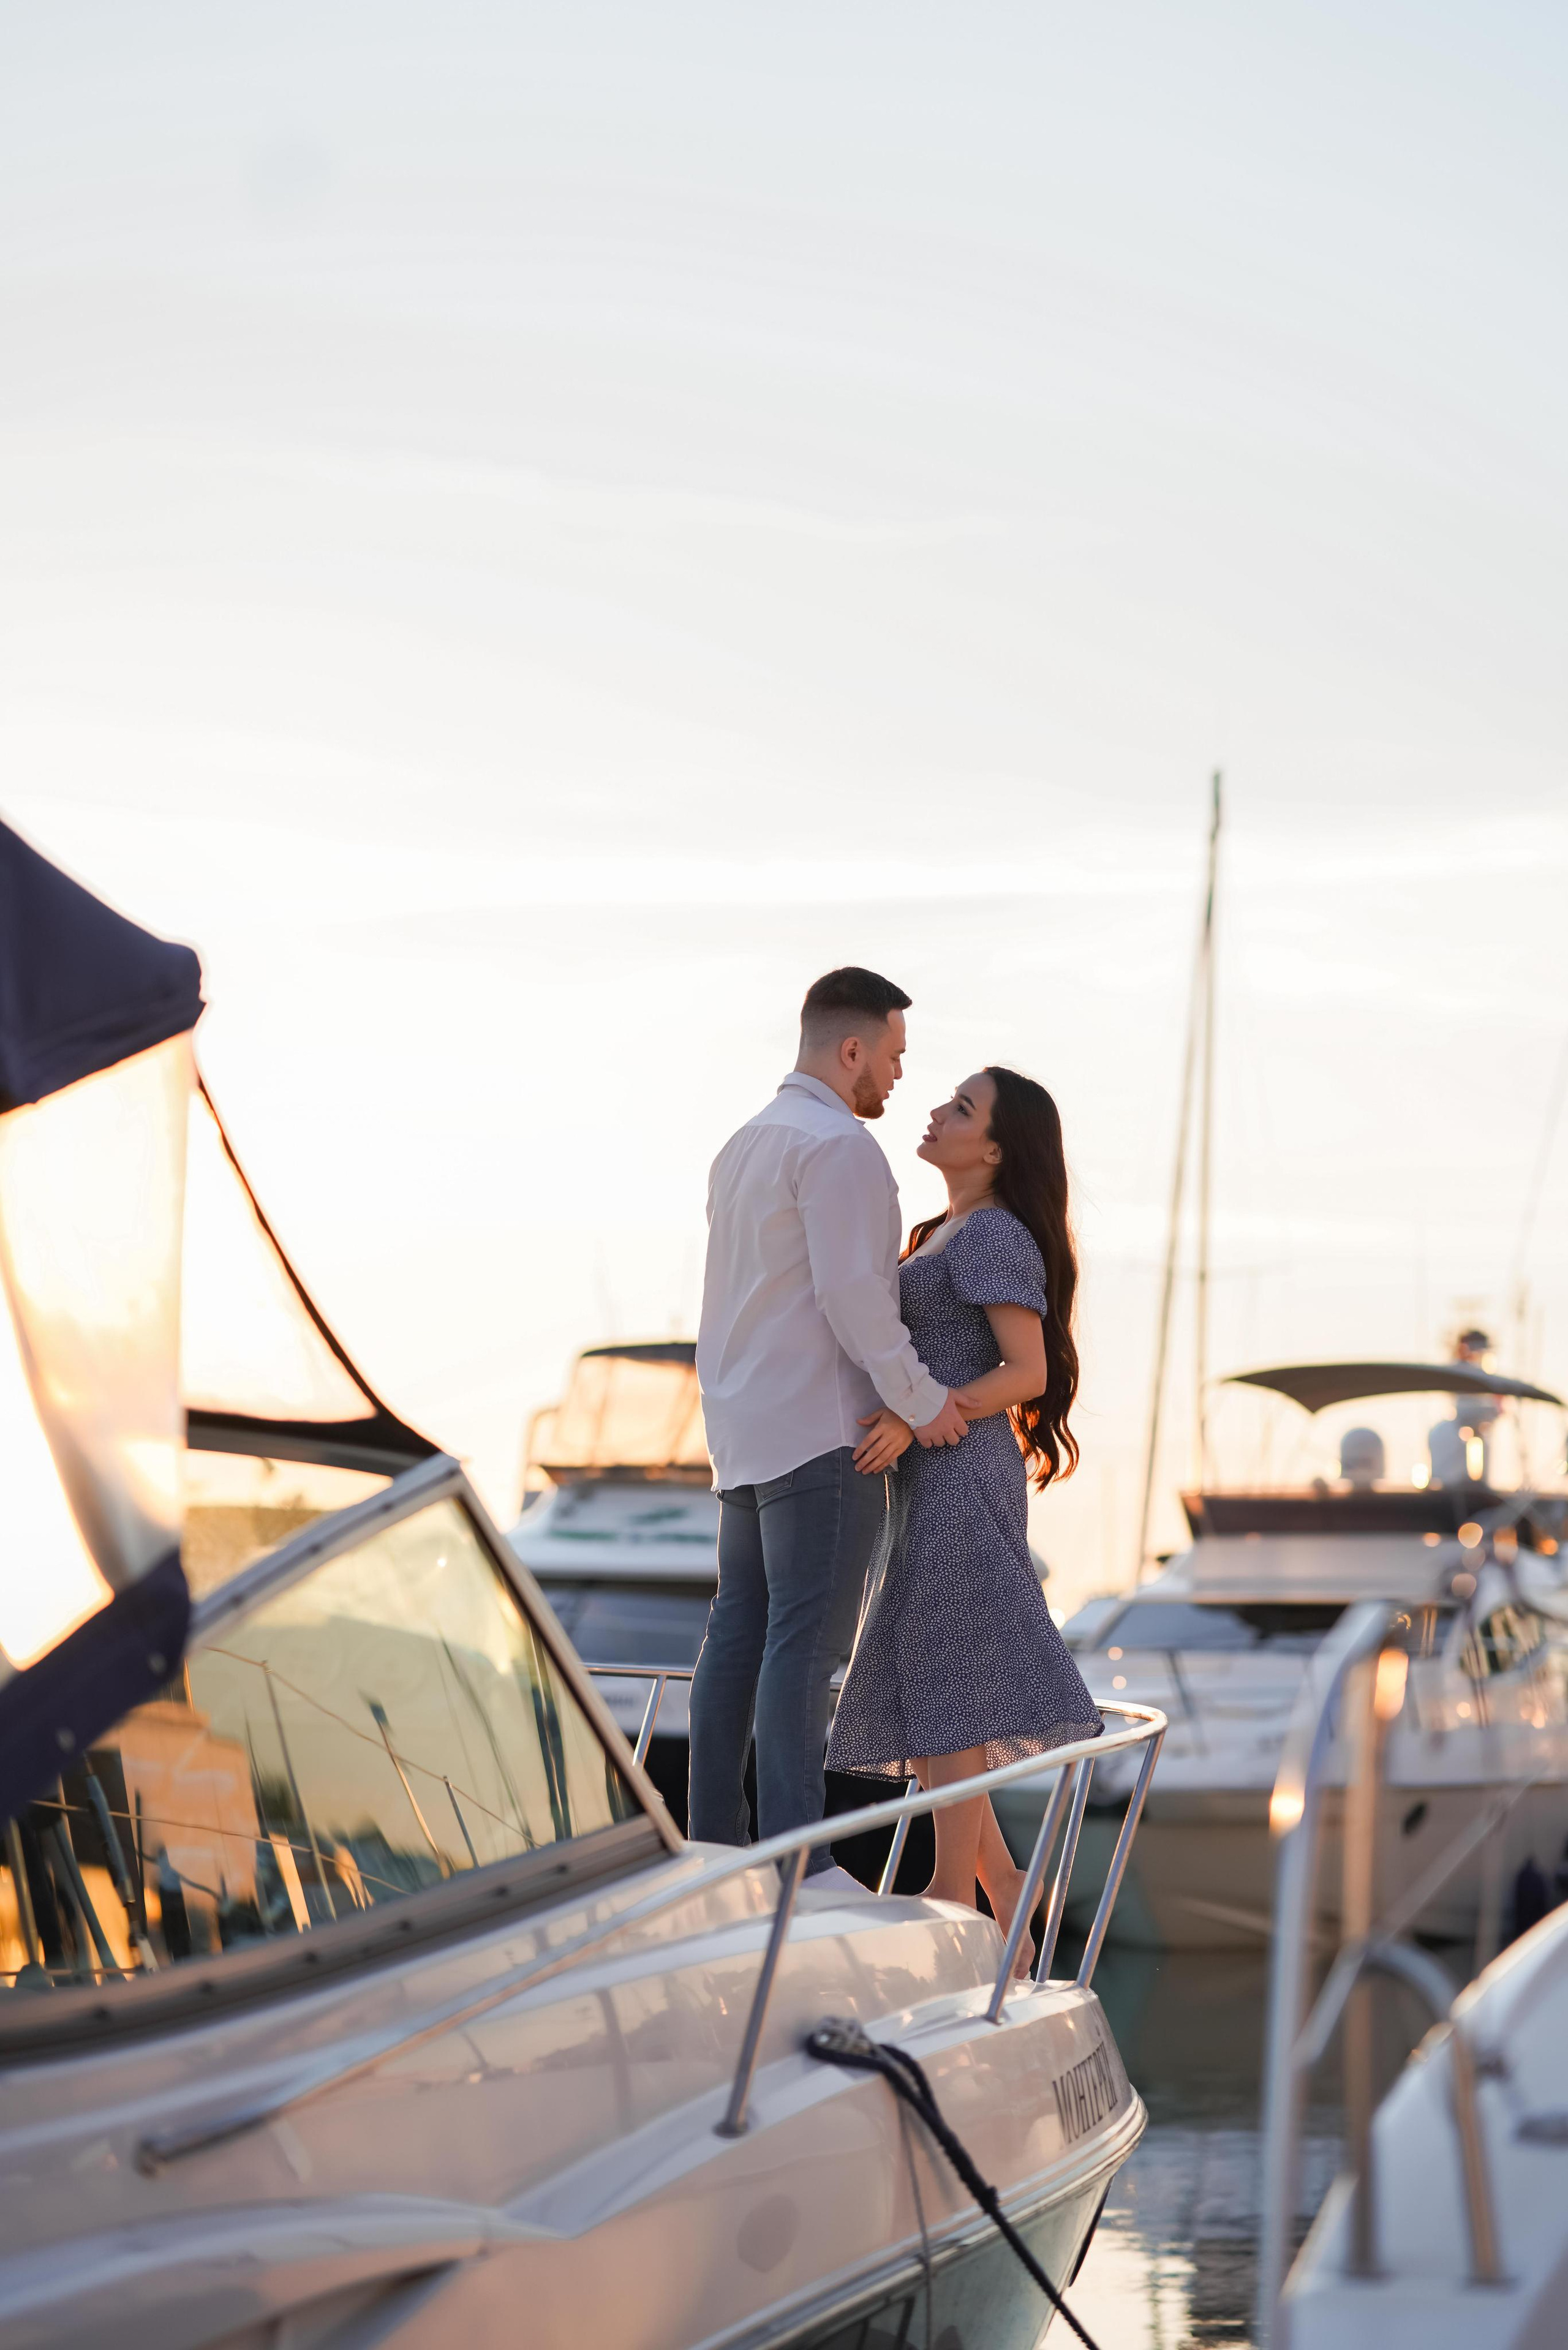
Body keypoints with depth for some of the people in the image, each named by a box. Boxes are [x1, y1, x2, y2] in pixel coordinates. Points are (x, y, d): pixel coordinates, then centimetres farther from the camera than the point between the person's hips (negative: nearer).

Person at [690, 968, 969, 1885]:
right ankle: (798, 1858, -16)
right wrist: (923, 1400, -11)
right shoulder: (838, 1145, -11)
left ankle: (715, 1843, 8)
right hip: (825, 1430, -10)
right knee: (807, 1641, -12)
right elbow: (852, 1293, -18)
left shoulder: (745, 1146, 19)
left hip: (747, 1431, 10)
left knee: (740, 1636, 8)